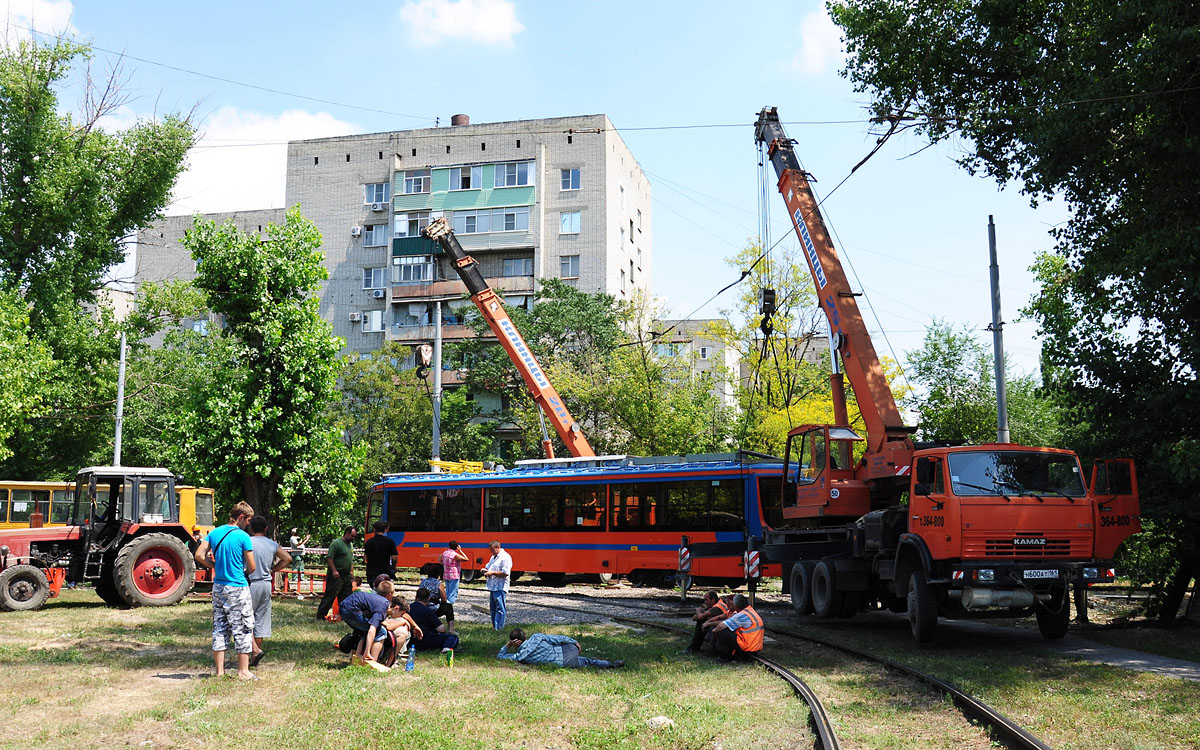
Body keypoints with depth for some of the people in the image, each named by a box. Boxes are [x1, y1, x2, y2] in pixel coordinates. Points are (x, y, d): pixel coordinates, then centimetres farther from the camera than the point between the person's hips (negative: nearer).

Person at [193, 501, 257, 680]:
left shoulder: (214, 533, 5)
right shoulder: (243, 537, -13)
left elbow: (199, 555, 4)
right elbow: (251, 568, -9)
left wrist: (216, 566, 11)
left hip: (218, 587, 6)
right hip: (238, 588, -6)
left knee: (219, 628, 12)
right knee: (243, 629, 2)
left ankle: (219, 670, 15)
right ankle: (243, 671, 5)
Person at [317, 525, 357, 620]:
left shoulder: (350, 544, 16)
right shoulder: (336, 543, -11)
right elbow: (329, 557, -17)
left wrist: (351, 572, 20)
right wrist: (334, 571, -23)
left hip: (347, 576, 8)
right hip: (336, 576, -8)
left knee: (346, 597, 8)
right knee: (330, 596, -5)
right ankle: (320, 615, 1)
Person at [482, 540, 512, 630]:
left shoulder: (505, 557, -11)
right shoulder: (493, 557, 19)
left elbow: (505, 573, -20)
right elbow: (488, 566, 32)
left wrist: (492, 573, -17)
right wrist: (485, 570, 8)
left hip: (500, 588, -10)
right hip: (492, 587, 10)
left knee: (500, 609, -8)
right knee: (493, 608, 13)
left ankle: (498, 628, -8)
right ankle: (494, 626, 19)